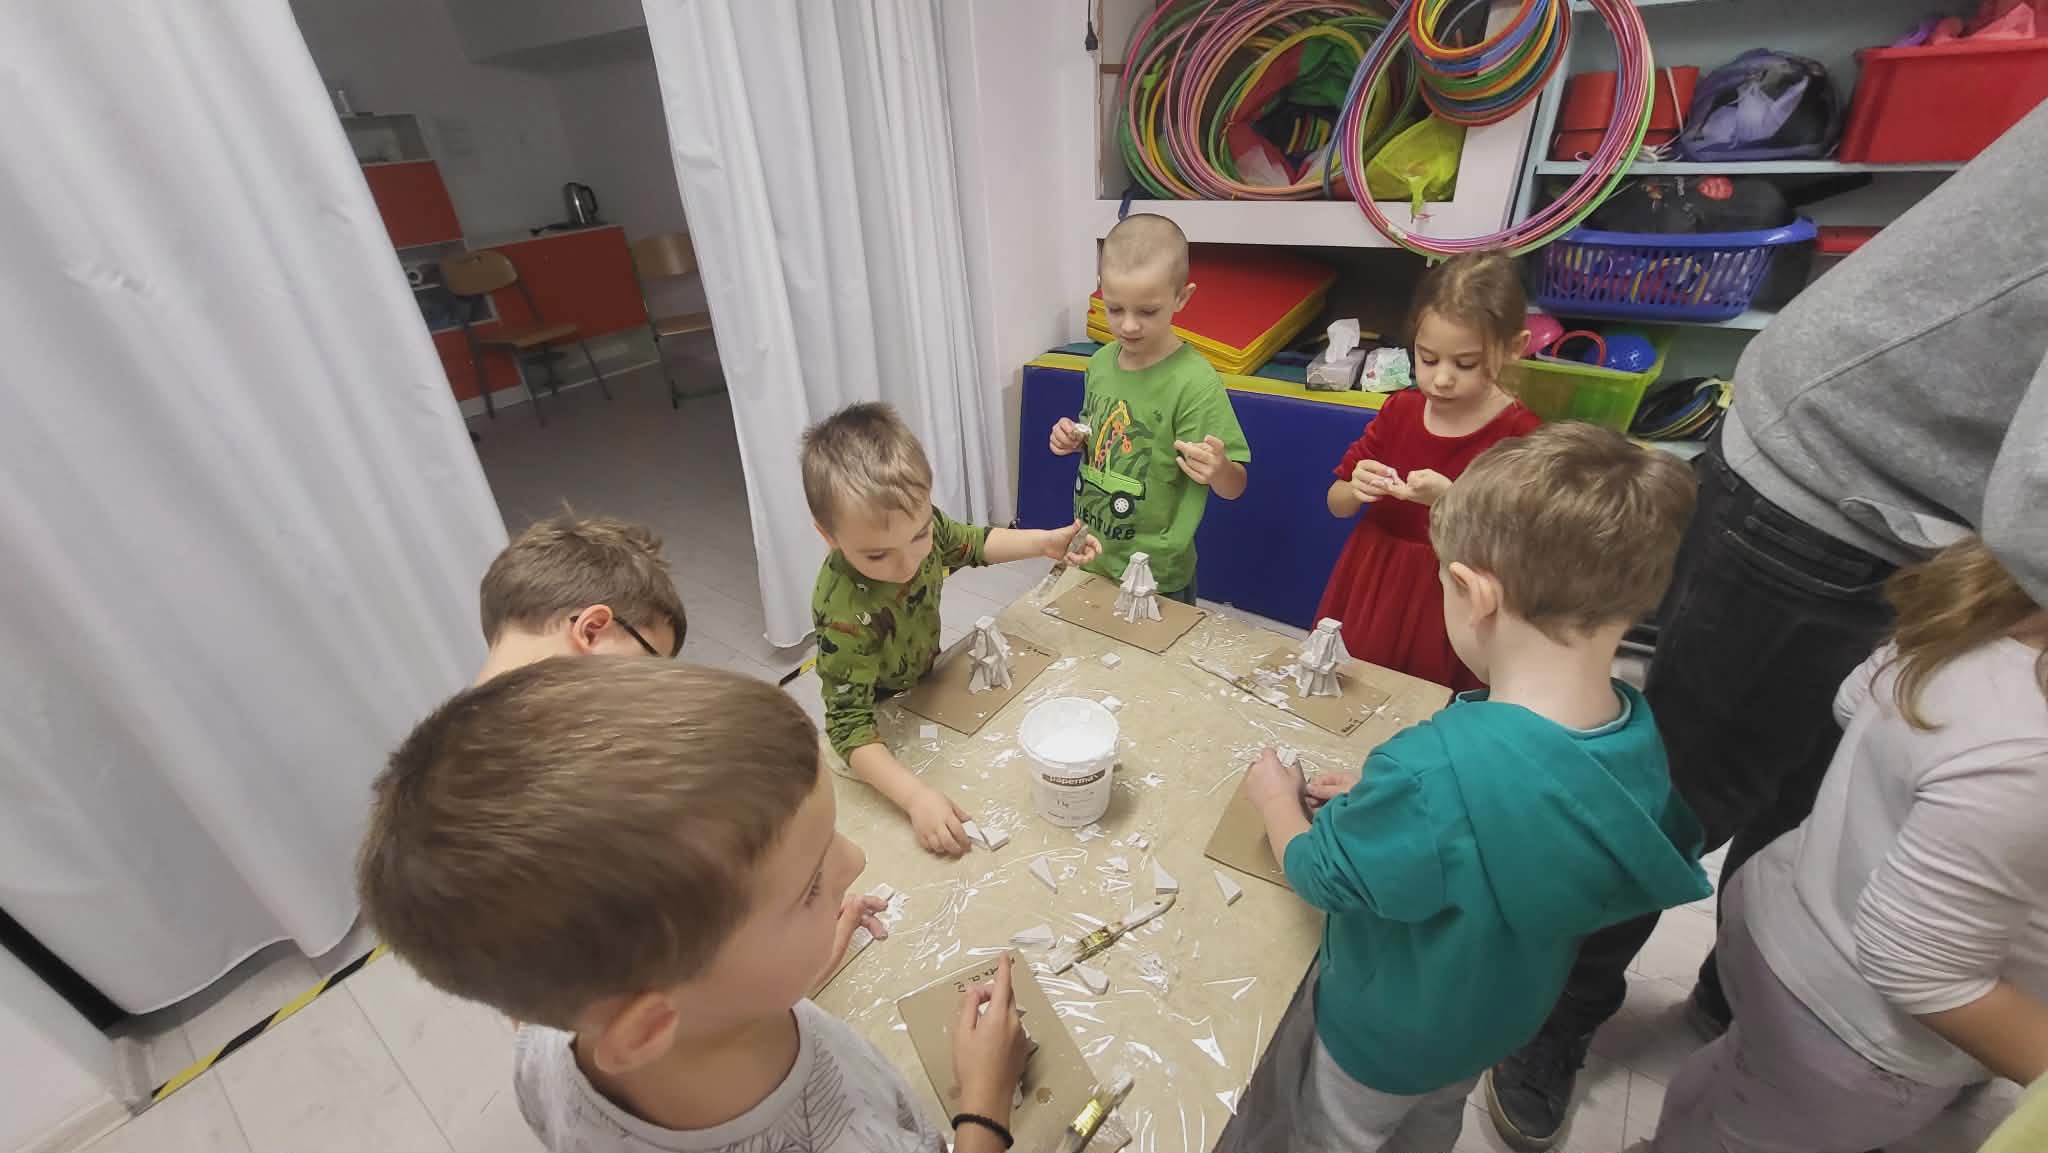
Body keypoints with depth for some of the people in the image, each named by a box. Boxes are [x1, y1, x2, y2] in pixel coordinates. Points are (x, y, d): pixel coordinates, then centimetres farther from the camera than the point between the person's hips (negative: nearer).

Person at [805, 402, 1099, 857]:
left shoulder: (918, 524, -24)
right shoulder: (846, 614, -42)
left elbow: (974, 543, -2)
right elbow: (850, 725, -37)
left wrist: (1045, 542, -14)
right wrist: (916, 796, -48)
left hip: (927, 682, 5)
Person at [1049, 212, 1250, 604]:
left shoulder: (1195, 381, -21)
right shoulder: (1101, 361, -3)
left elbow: (1234, 487, -16)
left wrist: (1218, 469, -37)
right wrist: (1074, 439, -6)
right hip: (1089, 559, 6)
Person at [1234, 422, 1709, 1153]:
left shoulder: (1434, 767, -44)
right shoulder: (1642, 738, -21)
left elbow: (1317, 875, -25)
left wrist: (1277, 799, -7)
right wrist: (1383, 799, -5)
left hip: (1388, 1032, -5)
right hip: (1507, 1015, 6)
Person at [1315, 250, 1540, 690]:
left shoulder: (1521, 435, -12)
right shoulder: (1400, 409, 0)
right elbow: (1337, 505, 7)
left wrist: (1450, 500, -28)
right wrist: (1357, 491, -15)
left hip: (1450, 610, -4)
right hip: (1371, 591, 4)